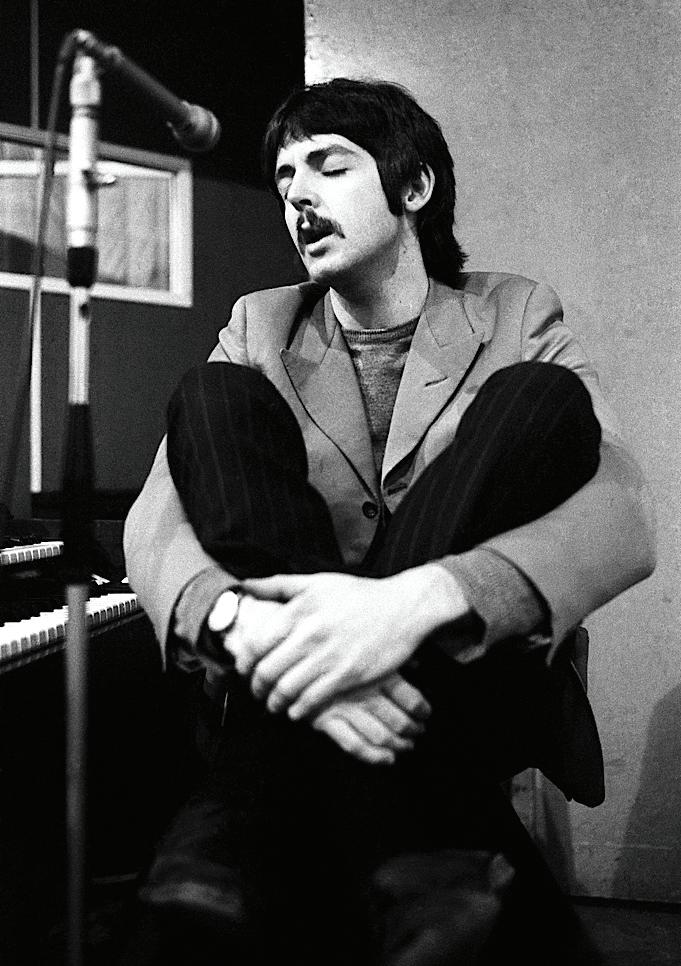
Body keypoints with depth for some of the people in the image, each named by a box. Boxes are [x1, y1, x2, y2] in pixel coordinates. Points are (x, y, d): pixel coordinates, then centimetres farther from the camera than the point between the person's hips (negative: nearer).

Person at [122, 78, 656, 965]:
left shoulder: (512, 317, 5)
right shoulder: (260, 328, 10)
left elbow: (625, 519, -13)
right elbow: (154, 522, -5)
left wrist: (420, 599, -32)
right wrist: (242, 623, -29)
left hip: (467, 691, -1)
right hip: (280, 696, 2)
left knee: (539, 399, -20)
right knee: (215, 395, -14)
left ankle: (270, 817, -26)